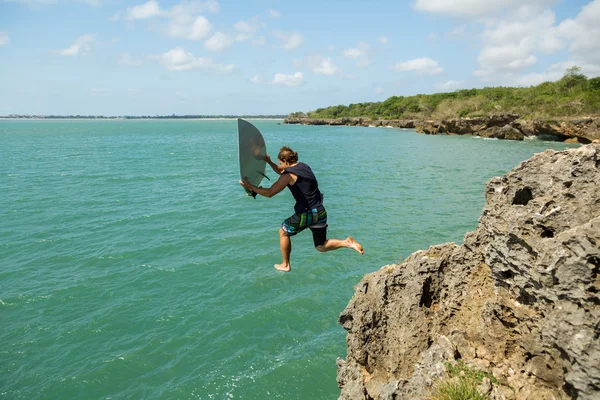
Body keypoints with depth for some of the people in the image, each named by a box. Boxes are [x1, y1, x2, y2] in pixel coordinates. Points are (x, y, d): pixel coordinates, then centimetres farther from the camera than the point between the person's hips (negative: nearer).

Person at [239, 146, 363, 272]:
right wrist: (270, 162, 20)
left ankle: (285, 265, 27)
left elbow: (269, 193, -12)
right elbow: (281, 171, 29)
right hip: (320, 212, 8)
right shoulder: (303, 166, 12)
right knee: (321, 246, 19)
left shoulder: (289, 175, -13)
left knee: (283, 232, 18)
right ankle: (347, 243, -1)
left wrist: (250, 186, -3)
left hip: (306, 214, -8)